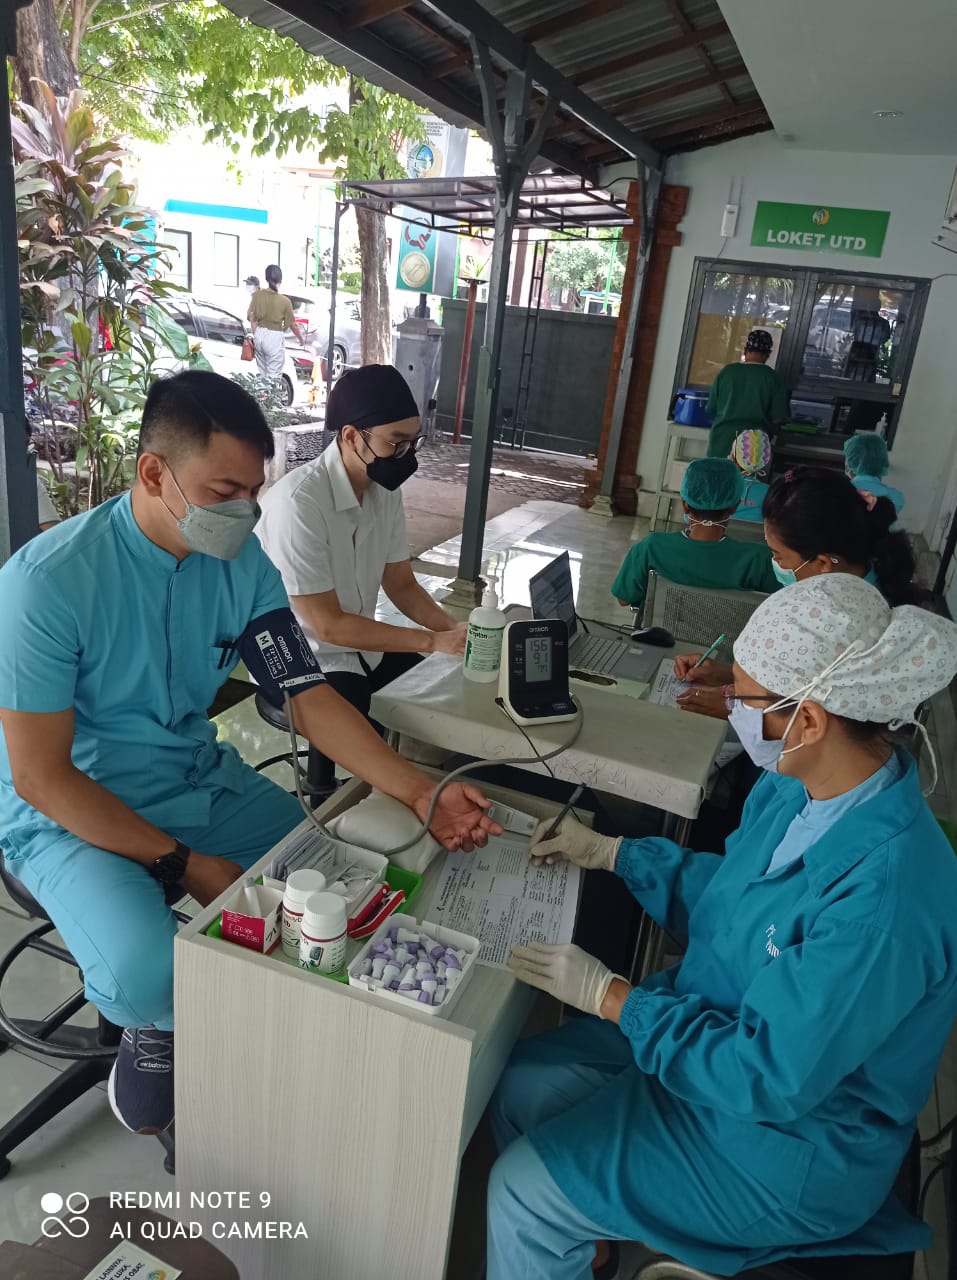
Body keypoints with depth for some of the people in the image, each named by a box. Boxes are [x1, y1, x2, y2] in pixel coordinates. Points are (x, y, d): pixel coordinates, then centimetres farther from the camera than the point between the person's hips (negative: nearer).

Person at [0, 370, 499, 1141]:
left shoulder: (244, 565, -7)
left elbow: (310, 698, -10)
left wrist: (423, 795, -23)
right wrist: (183, 865, -22)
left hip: (200, 782, 5)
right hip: (70, 815, -5)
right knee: (150, 976, -29)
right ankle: (155, 1023, 11)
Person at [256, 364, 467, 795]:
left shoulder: (384, 489, -2)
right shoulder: (298, 502, -27)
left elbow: (401, 584, 6)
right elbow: (328, 626, -24)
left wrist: (454, 627, -12)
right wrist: (433, 641, -24)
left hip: (361, 648, 8)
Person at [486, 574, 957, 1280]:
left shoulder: (883, 901, -36)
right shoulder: (797, 785, -8)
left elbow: (767, 1079, -28)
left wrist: (608, 995, -21)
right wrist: (607, 851, 9)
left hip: (791, 1136, -7)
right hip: (711, 1021, 8)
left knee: (522, 1193, -7)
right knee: (524, 1085, 7)